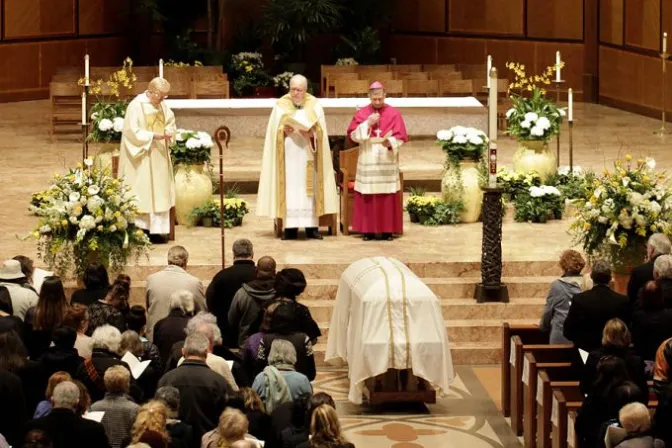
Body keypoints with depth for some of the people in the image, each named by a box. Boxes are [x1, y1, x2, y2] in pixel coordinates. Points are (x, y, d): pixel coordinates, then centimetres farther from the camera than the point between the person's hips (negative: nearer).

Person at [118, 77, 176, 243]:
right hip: (142, 159, -7)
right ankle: (140, 232, -2)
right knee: (142, 194, -5)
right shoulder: (136, 106, -15)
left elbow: (170, 120, 19)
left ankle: (156, 230, 10)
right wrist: (153, 135, -24)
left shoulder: (162, 105, 7)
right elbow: (132, 132, -19)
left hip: (159, 158, 7)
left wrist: (169, 131, -4)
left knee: (159, 193, 6)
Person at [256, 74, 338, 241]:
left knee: (309, 188, -1)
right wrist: (284, 131, -17)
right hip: (288, 156, 0)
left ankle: (311, 226, 1)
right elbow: (274, 132, 3)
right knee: (290, 189, -5)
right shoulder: (280, 106, 5)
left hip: (307, 156, 1)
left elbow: (320, 132, 2)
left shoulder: (314, 105, 5)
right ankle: (290, 227, -5)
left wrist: (310, 133, -18)